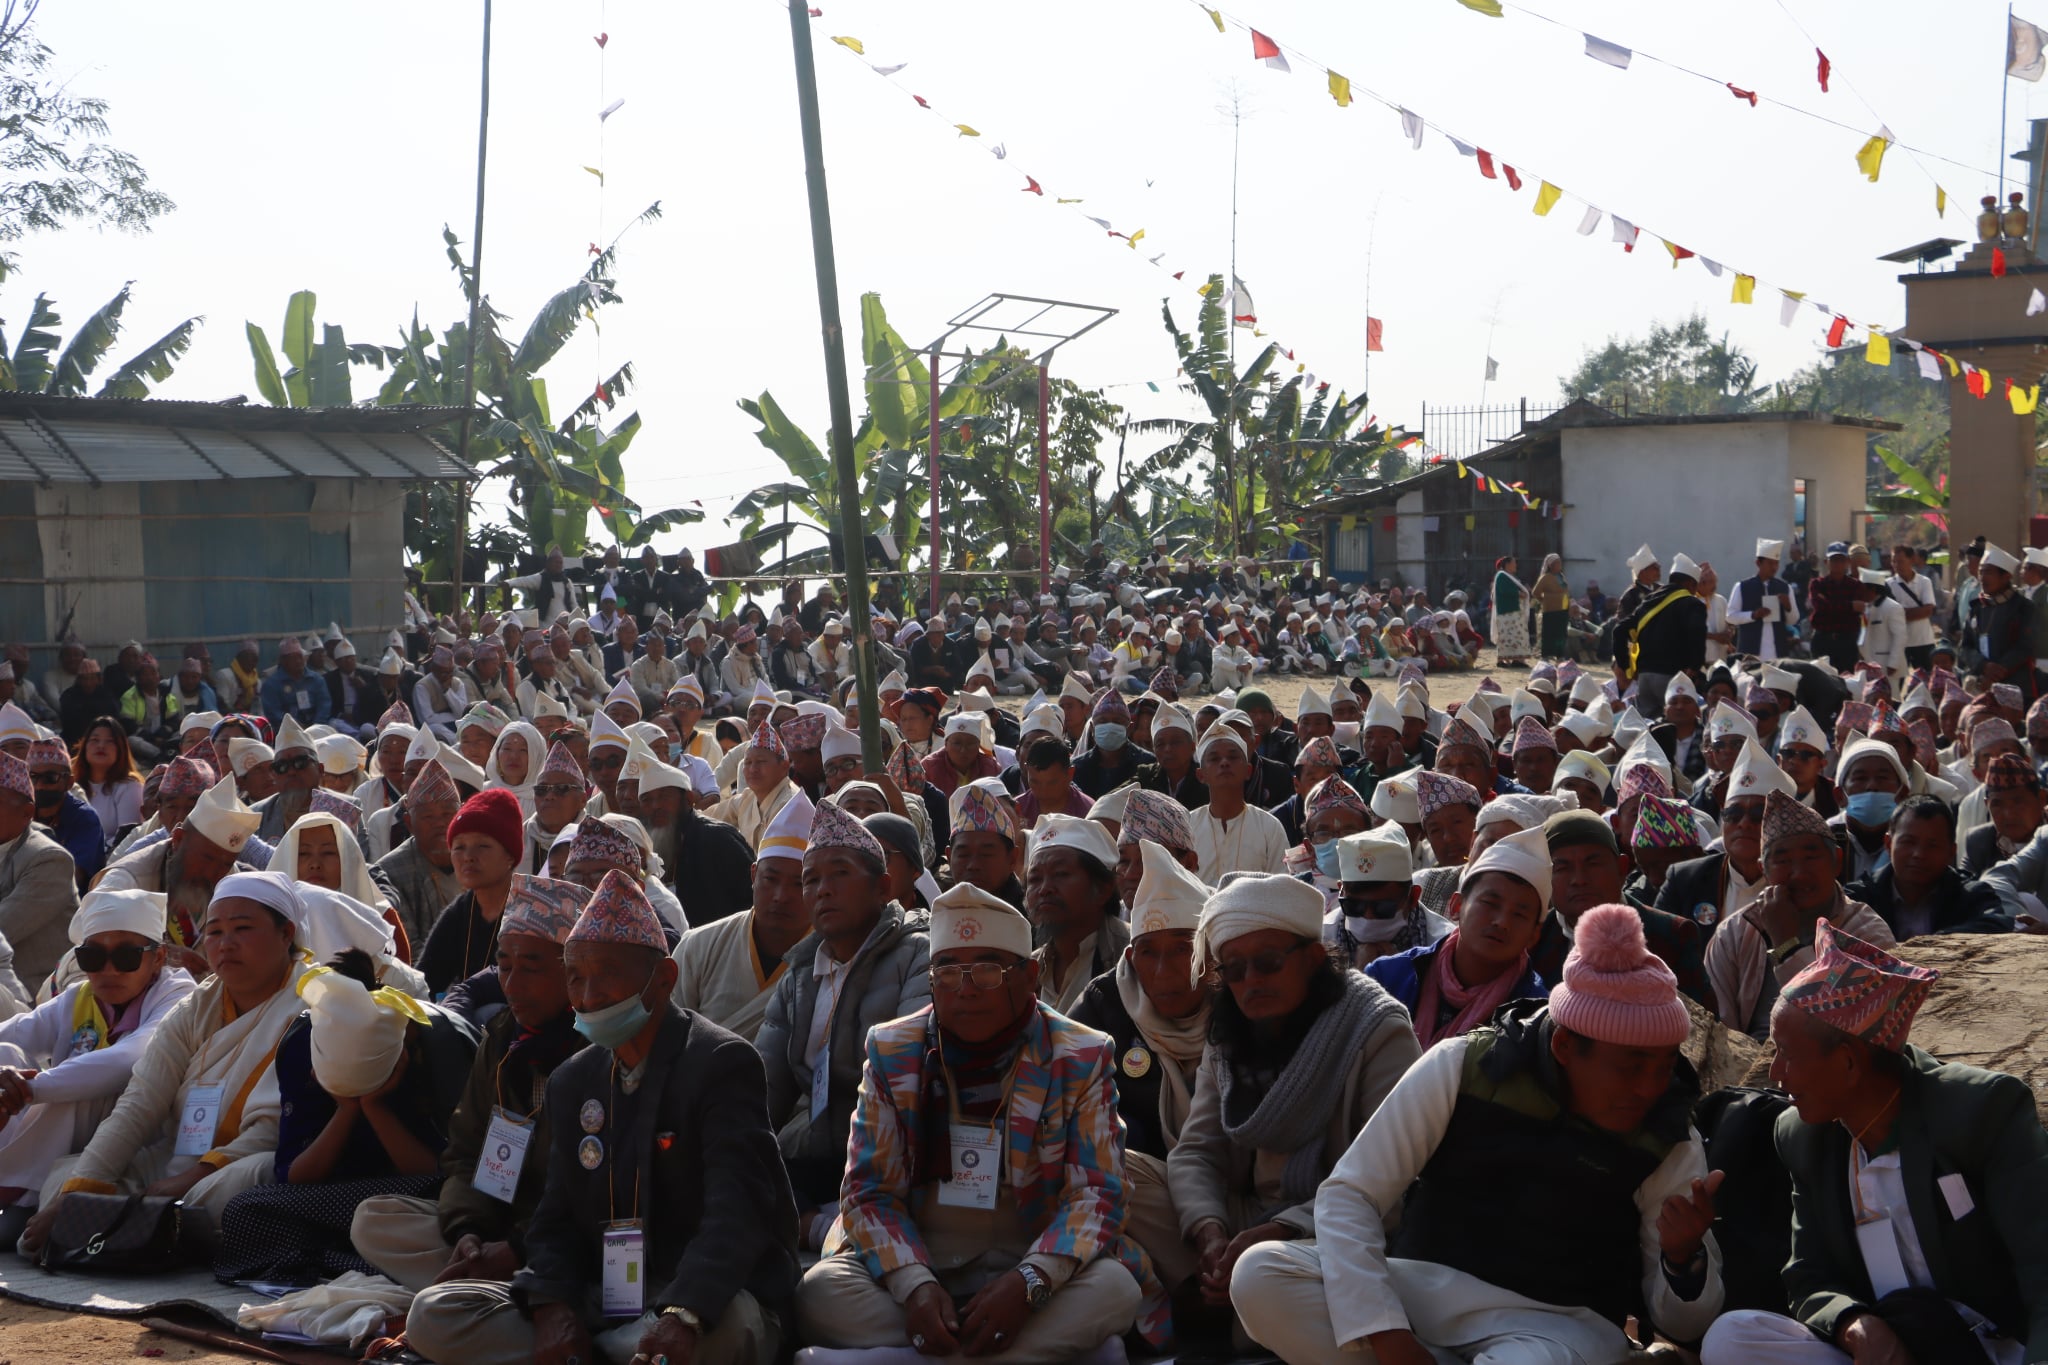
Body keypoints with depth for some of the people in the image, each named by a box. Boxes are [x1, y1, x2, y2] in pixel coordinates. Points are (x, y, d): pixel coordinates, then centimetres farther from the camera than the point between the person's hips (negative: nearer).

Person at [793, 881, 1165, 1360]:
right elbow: (871, 1189, 0)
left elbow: (1096, 1192, -6)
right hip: (913, 1262, 1)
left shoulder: (1081, 1059, -1)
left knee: (1115, 1291, -31)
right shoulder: (892, 1052, 3)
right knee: (819, 1292, -29)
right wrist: (914, 1285, -20)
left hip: (1031, 1263, -1)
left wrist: (1030, 1282, -25)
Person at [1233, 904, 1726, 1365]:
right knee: (1261, 1274, -25)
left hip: (1555, 1322, -2)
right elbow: (1348, 1193, -9)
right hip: (1423, 1286, 3)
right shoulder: (1462, 1067, -9)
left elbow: (1683, 1324, 1)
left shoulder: (1669, 1142, -6)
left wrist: (1683, 1257, -24)